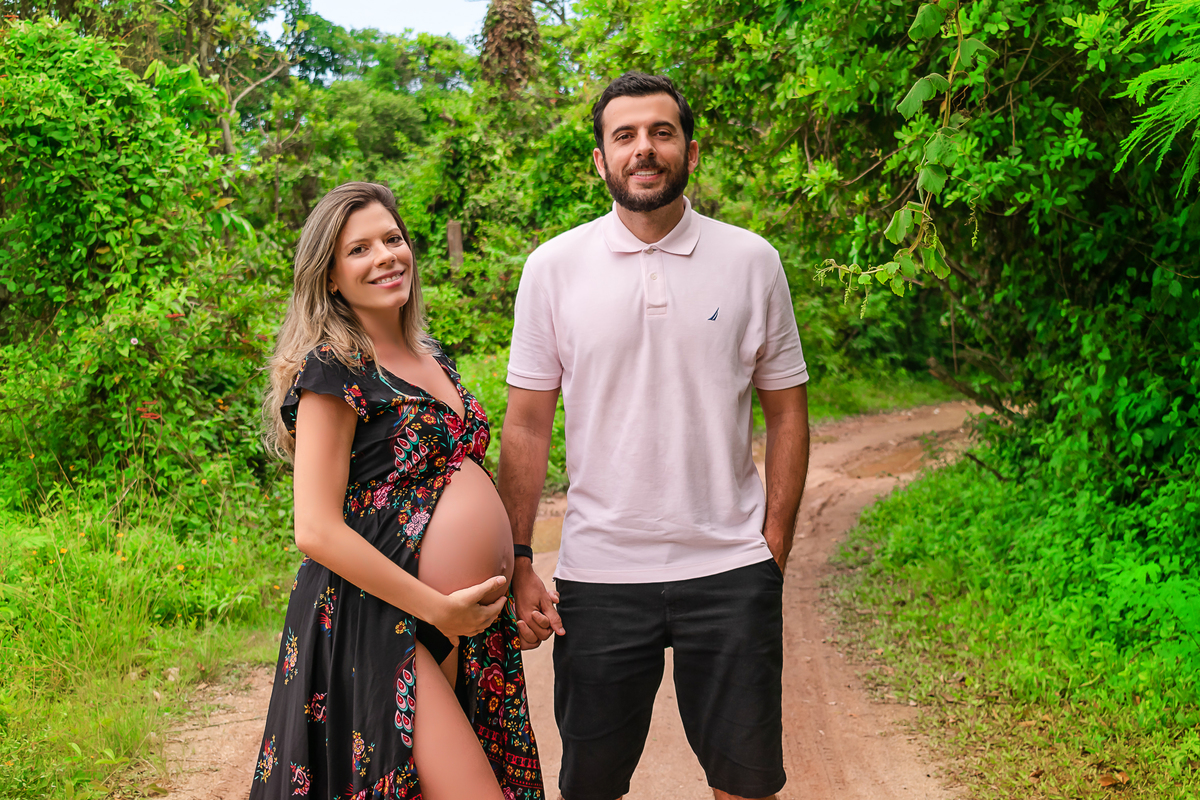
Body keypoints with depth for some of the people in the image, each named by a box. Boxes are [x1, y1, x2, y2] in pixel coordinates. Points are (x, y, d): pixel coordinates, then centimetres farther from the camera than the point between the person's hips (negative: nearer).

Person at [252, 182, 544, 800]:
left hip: (467, 623, 8)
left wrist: (514, 572, 13)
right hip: (379, 623, -8)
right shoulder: (333, 369, -9)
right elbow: (317, 530, -16)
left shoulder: (430, 355, 15)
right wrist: (440, 609, -14)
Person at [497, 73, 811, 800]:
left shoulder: (752, 261, 1)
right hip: (598, 573, 0)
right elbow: (527, 426, 2)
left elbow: (787, 412, 5)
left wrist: (775, 550, 0)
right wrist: (518, 564, -2)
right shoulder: (554, 268, 0)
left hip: (730, 571, 0)